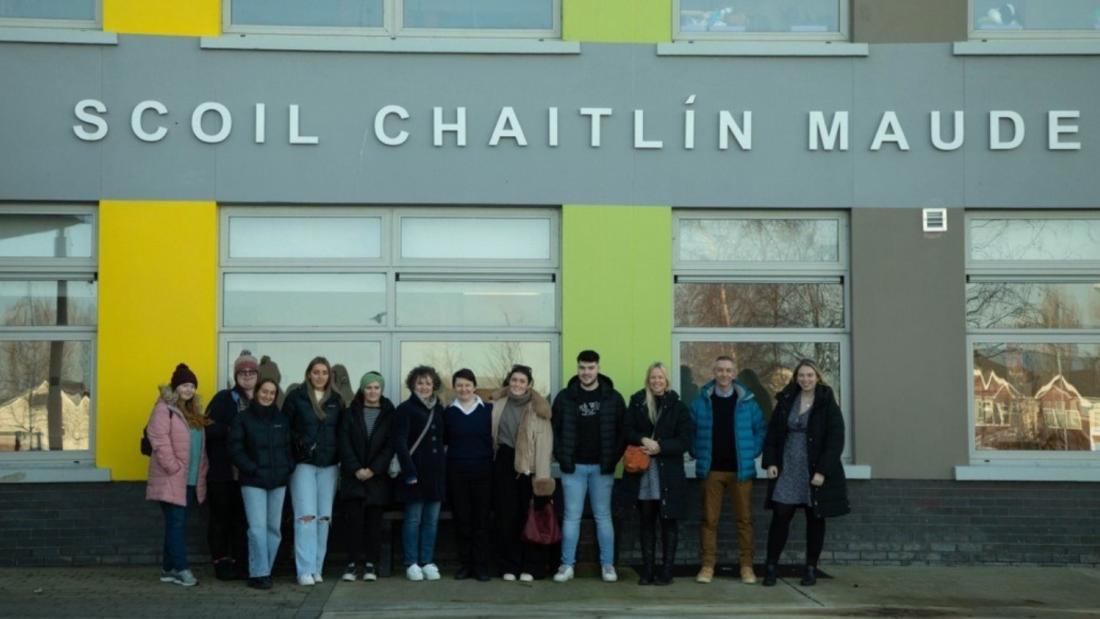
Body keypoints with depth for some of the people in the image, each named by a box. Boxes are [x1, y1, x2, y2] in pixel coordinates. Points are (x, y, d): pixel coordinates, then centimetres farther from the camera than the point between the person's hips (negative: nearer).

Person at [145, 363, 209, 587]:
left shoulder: (193, 412, 17)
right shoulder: (164, 409, -8)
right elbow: (159, 440, -17)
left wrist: (202, 469, 12)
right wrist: (173, 467, -19)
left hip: (190, 480, 8)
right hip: (171, 480, -8)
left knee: (177, 524, 11)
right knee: (176, 523, -8)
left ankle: (169, 569, 16)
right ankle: (180, 569, -5)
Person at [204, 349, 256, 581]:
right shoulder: (224, 399, -1)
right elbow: (210, 429, -11)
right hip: (223, 471, -3)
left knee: (243, 518, 6)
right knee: (221, 517, 3)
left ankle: (239, 562, 14)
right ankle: (221, 562, 11)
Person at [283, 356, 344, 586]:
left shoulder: (336, 400, 9)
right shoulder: (296, 397, -1)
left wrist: (338, 453, 0)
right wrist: (298, 443, -12)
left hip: (329, 465, 4)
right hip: (303, 463, -4)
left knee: (324, 517, 4)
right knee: (306, 516, -10)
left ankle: (317, 568, 12)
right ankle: (305, 570, -8)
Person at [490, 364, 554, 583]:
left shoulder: (538, 408, -4)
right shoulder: (498, 404, 7)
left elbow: (544, 442, -8)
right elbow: (491, 434, 13)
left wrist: (542, 477, -13)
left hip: (528, 465, -3)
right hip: (505, 462, 3)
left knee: (529, 516, -1)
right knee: (507, 516, 5)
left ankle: (531, 567, 7)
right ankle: (509, 566, 12)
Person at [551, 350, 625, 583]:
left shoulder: (613, 398, 1)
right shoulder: (565, 397, 2)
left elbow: (623, 432, 3)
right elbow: (554, 430, 6)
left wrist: (613, 459, -5)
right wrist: (562, 457, -3)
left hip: (602, 468, 0)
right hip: (573, 467, 0)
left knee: (603, 516, 6)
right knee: (571, 516, 3)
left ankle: (607, 565, 13)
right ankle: (567, 565, 8)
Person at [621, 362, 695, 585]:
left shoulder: (677, 406, 1)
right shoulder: (637, 403, 6)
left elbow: (686, 440, -4)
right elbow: (627, 432, 3)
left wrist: (660, 447, -16)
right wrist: (643, 440, -17)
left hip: (668, 474, -2)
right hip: (643, 472, 2)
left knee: (669, 522, 3)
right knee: (646, 522, 6)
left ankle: (666, 571, 9)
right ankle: (647, 570, 12)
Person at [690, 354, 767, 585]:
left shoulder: (747, 401, 2)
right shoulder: (701, 401, 2)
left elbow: (761, 430, 8)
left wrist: (752, 453, 0)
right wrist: (698, 453, 1)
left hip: (741, 469, 0)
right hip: (711, 470, 0)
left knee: (744, 519, 3)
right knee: (709, 519, 2)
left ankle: (747, 566, 11)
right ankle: (707, 566, 8)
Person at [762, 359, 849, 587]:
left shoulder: (827, 404, -5)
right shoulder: (786, 401, 6)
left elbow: (836, 440, -9)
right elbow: (773, 433, 10)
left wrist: (823, 471, -15)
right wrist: (770, 462, -1)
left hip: (815, 472, -2)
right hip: (787, 470, 2)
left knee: (815, 519, 7)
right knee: (780, 516, -1)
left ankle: (811, 568, 17)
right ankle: (771, 566, 5)